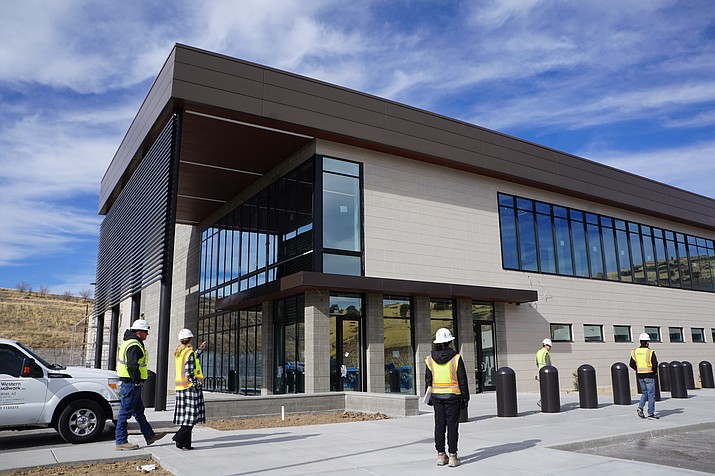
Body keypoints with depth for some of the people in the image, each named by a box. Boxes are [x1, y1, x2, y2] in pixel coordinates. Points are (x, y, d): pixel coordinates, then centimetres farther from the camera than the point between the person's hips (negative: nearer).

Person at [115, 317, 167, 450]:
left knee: (138, 410, 15)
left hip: (131, 383, 11)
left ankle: (149, 435, 24)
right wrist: (137, 381, -17)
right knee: (125, 411, -3)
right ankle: (121, 441, 5)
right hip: (131, 384, -11)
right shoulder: (134, 346, -18)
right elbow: (132, 366, -26)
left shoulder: (129, 342, 16)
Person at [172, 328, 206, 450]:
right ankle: (180, 438, -10)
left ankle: (186, 444, 13)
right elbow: (189, 372, -19)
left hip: (181, 388, 8)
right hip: (191, 387, -8)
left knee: (185, 416, 10)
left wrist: (199, 349, 32)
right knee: (192, 416, -2)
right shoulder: (189, 352, -13)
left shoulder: (178, 352, 11)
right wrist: (197, 384, -14)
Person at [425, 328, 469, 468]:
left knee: (439, 425, 8)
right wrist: (465, 398, 1)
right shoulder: (456, 358, -10)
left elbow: (428, 380, 5)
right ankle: (452, 456, 5)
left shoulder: (430, 359, -1)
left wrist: (429, 396, 14)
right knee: (452, 425, 2)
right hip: (453, 395, -3)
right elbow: (462, 380, -7)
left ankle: (441, 456, 13)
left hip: (436, 395, 3)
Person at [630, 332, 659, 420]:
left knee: (644, 392, 19)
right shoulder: (650, 352, -12)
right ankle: (651, 414, 8)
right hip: (649, 376, -5)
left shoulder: (635, 352, 3)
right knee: (651, 394, 4)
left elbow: (632, 364, 4)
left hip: (640, 376, 5)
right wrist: (655, 372, 3)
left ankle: (640, 407, 0)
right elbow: (655, 364, -15)